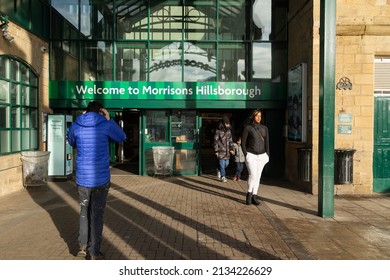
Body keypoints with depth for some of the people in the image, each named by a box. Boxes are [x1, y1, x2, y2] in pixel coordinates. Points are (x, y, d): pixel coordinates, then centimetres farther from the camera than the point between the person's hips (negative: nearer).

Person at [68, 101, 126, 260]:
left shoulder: (76, 125, 1)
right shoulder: (107, 124, -7)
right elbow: (122, 138, 12)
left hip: (82, 178, 3)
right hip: (101, 178, -2)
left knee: (84, 212, 21)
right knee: (97, 215, 7)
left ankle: (83, 247, 25)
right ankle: (94, 253, 14)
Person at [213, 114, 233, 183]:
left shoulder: (229, 131, 10)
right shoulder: (218, 131, -9)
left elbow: (230, 140, 17)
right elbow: (215, 141, -8)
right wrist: (216, 150, -10)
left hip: (227, 151, 6)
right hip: (220, 151, -6)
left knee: (226, 163, 9)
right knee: (222, 164, -6)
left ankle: (219, 170, 37)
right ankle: (223, 177, 4)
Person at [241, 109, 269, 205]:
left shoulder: (264, 128, 8)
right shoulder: (247, 128, -4)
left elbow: (267, 142, 10)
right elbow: (243, 142, -3)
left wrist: (267, 155, 3)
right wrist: (246, 155, -9)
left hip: (261, 156, 4)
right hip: (251, 155, -4)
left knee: (258, 176, 5)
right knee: (253, 175, -14)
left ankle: (254, 196, 12)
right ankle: (249, 194, 6)